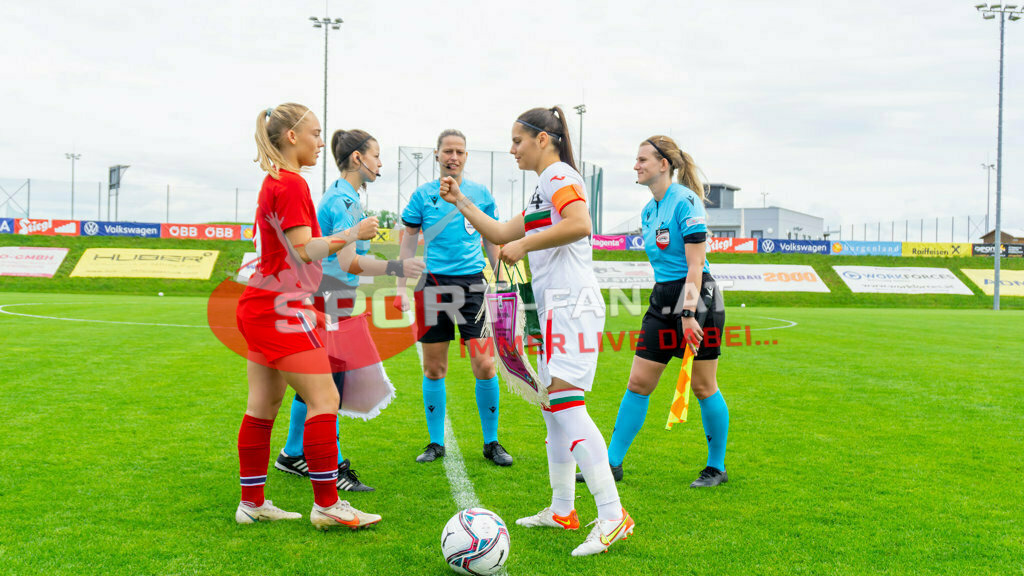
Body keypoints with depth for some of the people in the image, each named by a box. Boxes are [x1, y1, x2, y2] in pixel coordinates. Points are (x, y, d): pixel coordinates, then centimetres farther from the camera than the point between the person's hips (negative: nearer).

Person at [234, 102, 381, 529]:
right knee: (324, 400, -7)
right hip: (281, 307, -10)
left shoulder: (274, 182, 18)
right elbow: (304, 250, -18)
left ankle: (252, 503, 18)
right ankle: (326, 505, -2)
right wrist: (353, 234, -11)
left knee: (263, 405, 12)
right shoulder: (291, 185, -13)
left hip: (260, 305, 10)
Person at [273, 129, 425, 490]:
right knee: (330, 384, -6)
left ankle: (292, 454, 26)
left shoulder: (339, 196, 16)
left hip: (320, 296, 11)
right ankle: (333, 467, 0)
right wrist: (396, 268, -37)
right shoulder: (345, 200, -16)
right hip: (331, 300, -11)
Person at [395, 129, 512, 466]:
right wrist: (401, 286, 6)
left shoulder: (481, 194, 8)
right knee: (434, 369, 4)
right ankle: (436, 443, 17)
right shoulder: (423, 195, 5)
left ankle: (491, 442, 8)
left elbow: (492, 241, 17)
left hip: (473, 284, 0)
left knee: (484, 365, -5)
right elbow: (408, 241, 10)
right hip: (435, 283, 0)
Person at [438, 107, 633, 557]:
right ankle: (562, 510, 22)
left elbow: (580, 224, -26)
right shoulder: (544, 187, 24)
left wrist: (525, 244, -19)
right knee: (554, 408, 13)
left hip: (571, 304, -11)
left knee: (566, 402, -17)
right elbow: (500, 234, 30)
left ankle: (612, 516, -18)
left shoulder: (559, 175, -6)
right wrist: (461, 202, 27)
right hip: (557, 307, 11)